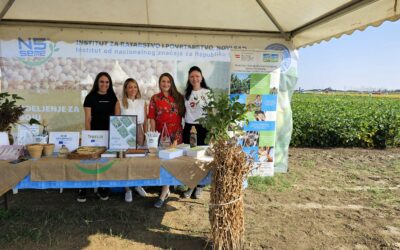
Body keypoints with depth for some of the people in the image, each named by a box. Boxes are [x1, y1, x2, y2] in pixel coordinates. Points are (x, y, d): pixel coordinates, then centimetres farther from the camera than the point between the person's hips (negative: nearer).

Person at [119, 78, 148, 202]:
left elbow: (145, 121, 9)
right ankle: (127, 188, 10)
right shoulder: (121, 103, -1)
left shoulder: (142, 103, 6)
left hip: (139, 132, 2)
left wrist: (146, 135, 6)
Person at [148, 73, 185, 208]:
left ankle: (163, 194, -2)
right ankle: (167, 188, 21)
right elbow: (152, 118, 2)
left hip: (176, 134, 0)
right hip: (161, 133, 0)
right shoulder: (155, 98, 5)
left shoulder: (178, 97, 7)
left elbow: (183, 114, 10)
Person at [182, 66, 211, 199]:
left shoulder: (207, 92, -3)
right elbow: (183, 111, 14)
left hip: (203, 127, -3)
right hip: (188, 126, 3)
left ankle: (199, 186, 17)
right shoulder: (186, 93, 9)